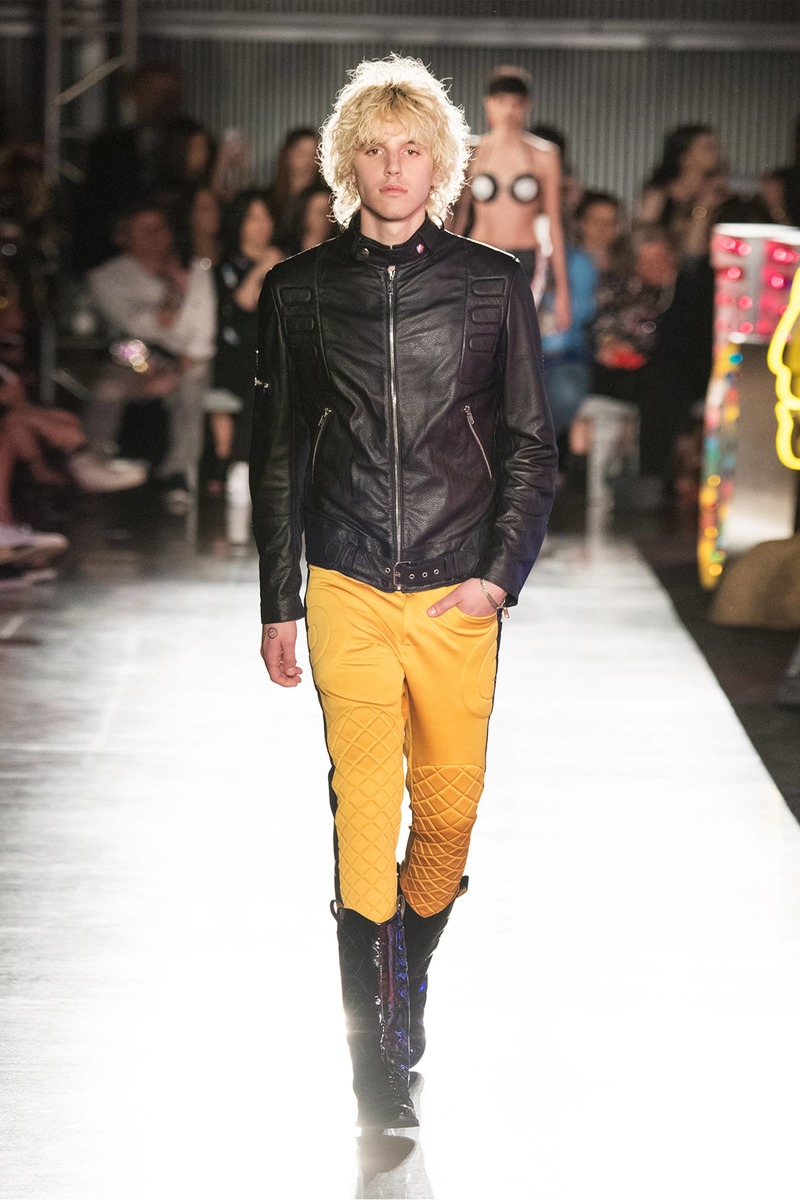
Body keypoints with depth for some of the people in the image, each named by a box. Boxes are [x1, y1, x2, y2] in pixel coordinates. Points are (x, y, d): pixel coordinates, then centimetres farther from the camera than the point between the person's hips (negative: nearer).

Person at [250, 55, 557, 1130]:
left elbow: (533, 445, 6)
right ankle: (378, 1056, -4)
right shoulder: (299, 291, 5)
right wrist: (280, 604, 10)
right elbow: (277, 456, 11)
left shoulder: (495, 285, 3)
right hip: (349, 587, -1)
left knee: (451, 798, 5)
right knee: (363, 801, -7)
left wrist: (502, 577, -4)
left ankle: (412, 956, 31)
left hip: (459, 592, 1)